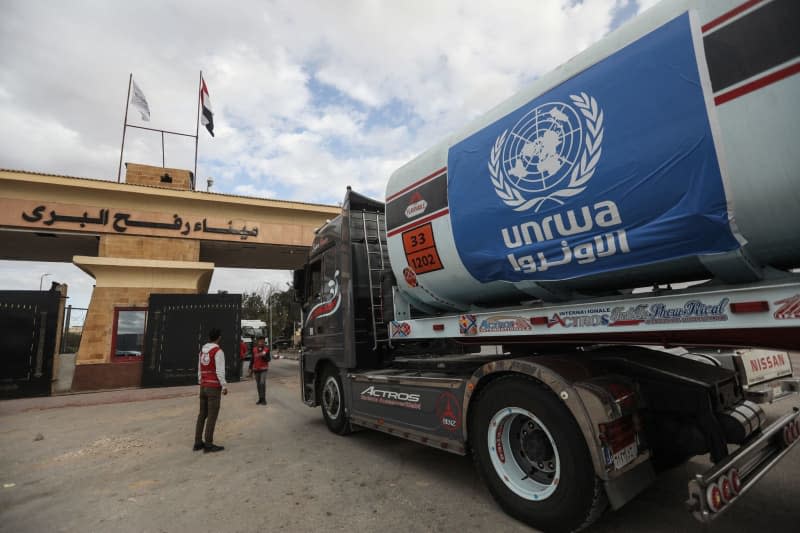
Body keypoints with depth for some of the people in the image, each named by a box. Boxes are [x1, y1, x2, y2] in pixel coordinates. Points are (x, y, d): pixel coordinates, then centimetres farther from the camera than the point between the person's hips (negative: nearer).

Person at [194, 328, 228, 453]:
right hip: (214, 388, -8)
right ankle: (208, 445, 0)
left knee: (202, 415, 14)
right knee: (212, 416, -3)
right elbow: (220, 371, -21)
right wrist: (225, 386, -15)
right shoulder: (218, 351, -15)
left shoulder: (202, 352, 11)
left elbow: (200, 371, 16)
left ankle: (198, 443, 17)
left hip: (204, 387, 8)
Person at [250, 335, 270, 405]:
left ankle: (263, 399, -7)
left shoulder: (266, 349, -4)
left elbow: (268, 359, -6)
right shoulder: (254, 349, 3)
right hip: (256, 369, 3)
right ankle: (260, 399, 19)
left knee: (262, 383, -14)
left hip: (263, 369, -3)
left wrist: (264, 356, -24)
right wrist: (250, 368, 9)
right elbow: (252, 359, 10)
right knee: (258, 384, 9)